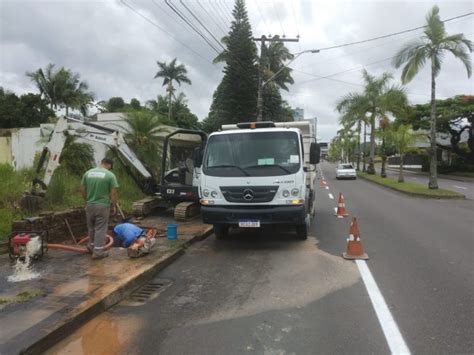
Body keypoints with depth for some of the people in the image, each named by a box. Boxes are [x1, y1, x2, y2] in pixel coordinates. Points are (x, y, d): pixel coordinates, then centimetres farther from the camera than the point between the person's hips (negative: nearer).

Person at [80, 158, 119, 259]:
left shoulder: (88, 173, 4)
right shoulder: (110, 175, -10)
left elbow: (82, 188, 9)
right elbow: (114, 193, -11)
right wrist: (114, 206, 0)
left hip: (89, 204, 5)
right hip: (103, 205, -5)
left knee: (91, 227, 20)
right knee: (100, 229, 3)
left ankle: (92, 245, 35)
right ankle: (98, 251, 8)